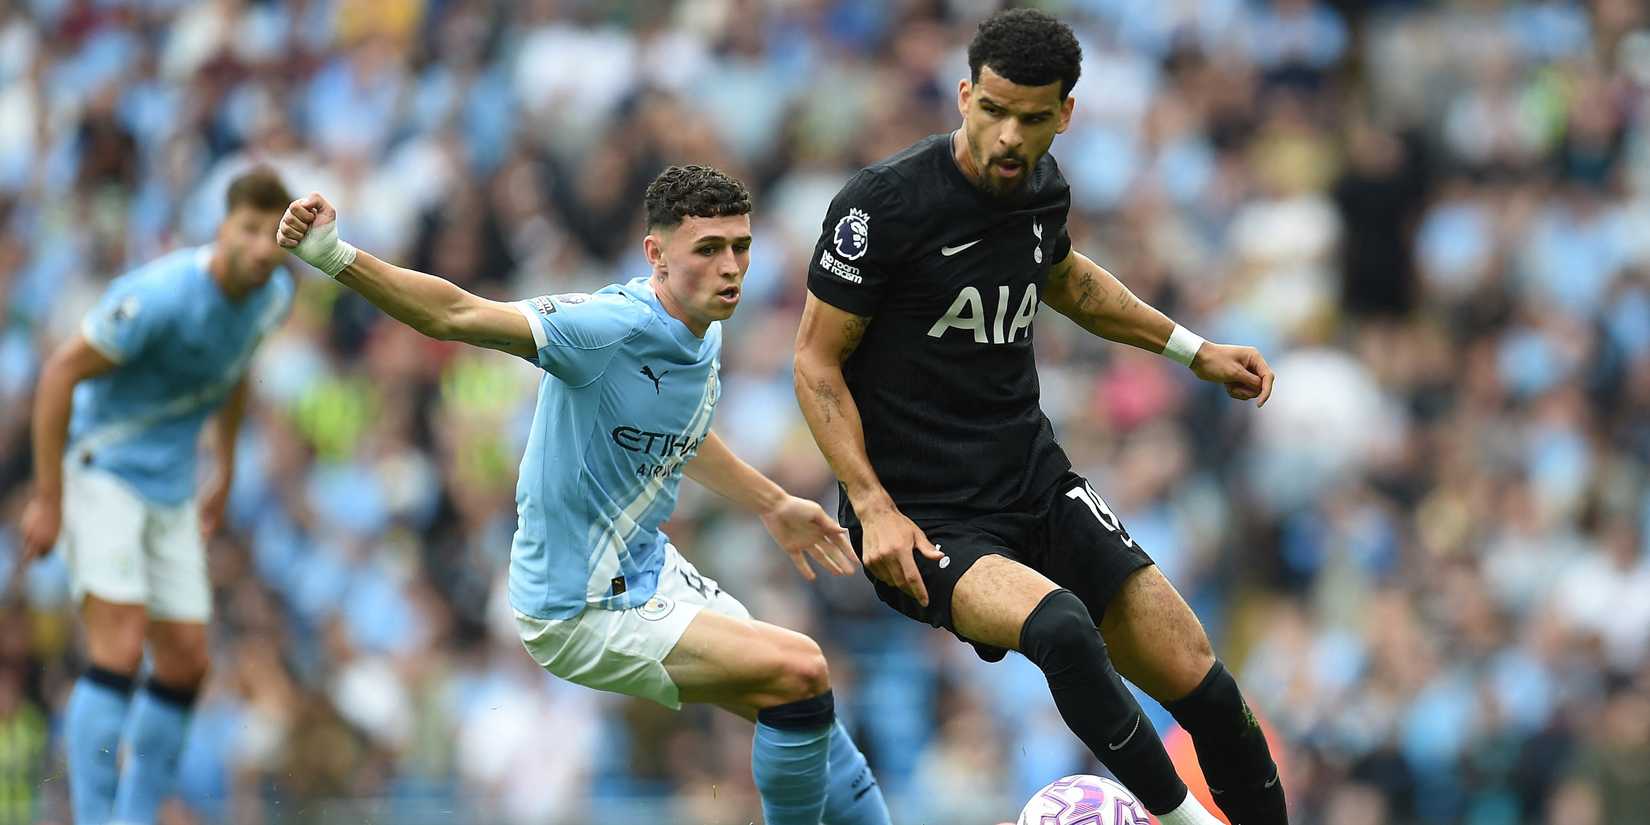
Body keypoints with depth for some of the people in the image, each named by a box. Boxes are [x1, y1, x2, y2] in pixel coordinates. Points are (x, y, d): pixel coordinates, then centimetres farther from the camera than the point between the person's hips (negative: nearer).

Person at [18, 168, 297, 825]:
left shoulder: (273, 296, -1)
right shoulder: (162, 296, -25)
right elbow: (60, 373, -19)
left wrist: (225, 471, 24)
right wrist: (48, 499, -17)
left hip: (171, 492, 8)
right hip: (101, 471, -8)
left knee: (185, 664, 6)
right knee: (120, 652, -19)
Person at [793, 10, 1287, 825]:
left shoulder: (1040, 186, 4)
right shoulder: (884, 203, -16)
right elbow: (817, 361, -9)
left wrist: (1193, 350, 31)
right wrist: (874, 508, -18)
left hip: (1036, 486, 6)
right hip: (924, 519, -6)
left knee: (1202, 685, -4)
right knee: (1062, 628, -34)